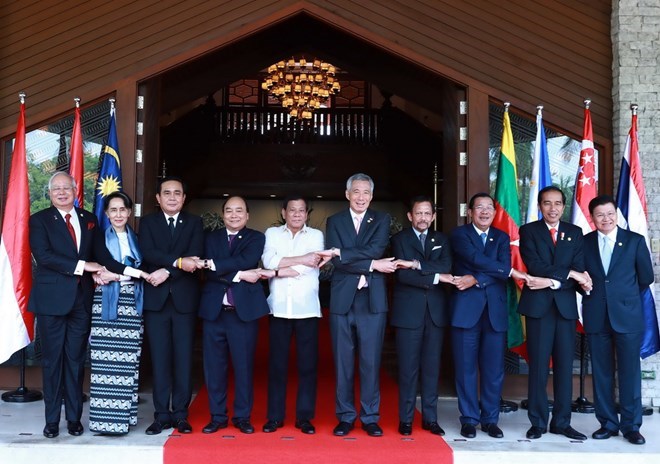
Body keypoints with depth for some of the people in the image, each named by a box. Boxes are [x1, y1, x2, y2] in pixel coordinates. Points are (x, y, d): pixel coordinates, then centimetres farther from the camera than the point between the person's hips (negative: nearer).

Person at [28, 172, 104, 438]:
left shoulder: (89, 220, 13)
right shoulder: (39, 220, 0)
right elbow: (43, 255, -14)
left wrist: (97, 274, -4)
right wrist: (81, 266, -18)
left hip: (82, 299, 3)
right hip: (52, 299, -3)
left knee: (76, 360, 8)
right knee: (52, 360, 4)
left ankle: (74, 417, 17)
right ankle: (52, 420, 15)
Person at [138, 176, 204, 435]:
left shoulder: (194, 223, 10)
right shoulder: (148, 222, 9)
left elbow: (195, 257, -5)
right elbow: (147, 253, -8)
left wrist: (166, 271, -15)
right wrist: (178, 262, -21)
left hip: (184, 298, 0)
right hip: (155, 298, 0)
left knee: (183, 357, 3)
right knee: (159, 358, 2)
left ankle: (181, 413, 12)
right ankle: (162, 414, 10)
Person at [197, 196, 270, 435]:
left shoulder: (255, 238, 6)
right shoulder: (211, 238, 11)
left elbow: (245, 260, -15)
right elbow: (210, 272, -4)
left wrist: (212, 263, -18)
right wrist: (239, 275, -15)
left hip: (244, 311, -2)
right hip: (214, 310, 2)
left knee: (244, 366, 3)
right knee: (214, 366, 6)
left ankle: (242, 417, 16)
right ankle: (217, 416, 19)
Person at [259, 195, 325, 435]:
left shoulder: (316, 235, 7)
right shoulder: (272, 233, 11)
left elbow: (312, 267, -9)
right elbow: (268, 260, -7)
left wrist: (276, 272, -8)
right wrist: (301, 259, -11)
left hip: (307, 308, 0)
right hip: (279, 308, 1)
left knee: (307, 364, 2)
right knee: (277, 363, 4)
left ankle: (304, 416, 12)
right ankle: (275, 416, 14)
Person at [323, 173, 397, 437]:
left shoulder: (381, 220, 8)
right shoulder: (334, 221, 7)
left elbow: (376, 249, -12)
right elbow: (337, 262, -6)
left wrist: (341, 253, -15)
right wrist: (372, 265, -13)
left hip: (372, 300, 0)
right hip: (342, 300, 1)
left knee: (371, 362, 4)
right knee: (343, 362, 6)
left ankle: (370, 417, 16)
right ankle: (346, 417, 17)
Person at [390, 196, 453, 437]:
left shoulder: (441, 240, 13)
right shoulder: (400, 239, 3)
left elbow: (446, 267, -6)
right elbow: (402, 274, -11)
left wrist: (418, 265, -16)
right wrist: (435, 277, -11)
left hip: (435, 311, 3)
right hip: (408, 311, -3)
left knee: (432, 366, 6)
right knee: (408, 367, 0)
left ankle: (430, 418, 15)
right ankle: (406, 419, 10)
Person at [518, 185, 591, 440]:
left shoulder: (575, 233, 11)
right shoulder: (528, 231, 4)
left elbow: (579, 271, 0)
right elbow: (534, 265, -11)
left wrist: (551, 281, -13)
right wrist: (568, 273, -13)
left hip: (565, 305, 3)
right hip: (538, 305, -2)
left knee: (565, 366, 5)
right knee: (538, 366, 0)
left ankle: (561, 422, 15)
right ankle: (538, 422, 9)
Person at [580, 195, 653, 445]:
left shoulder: (635, 241, 3)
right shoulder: (584, 242, 7)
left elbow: (646, 277, 7)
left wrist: (625, 295, 10)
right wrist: (583, 285, -5)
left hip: (627, 315, -1)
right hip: (596, 317, 2)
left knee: (630, 372, 1)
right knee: (601, 373, 7)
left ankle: (631, 426, 12)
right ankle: (608, 423, 17)